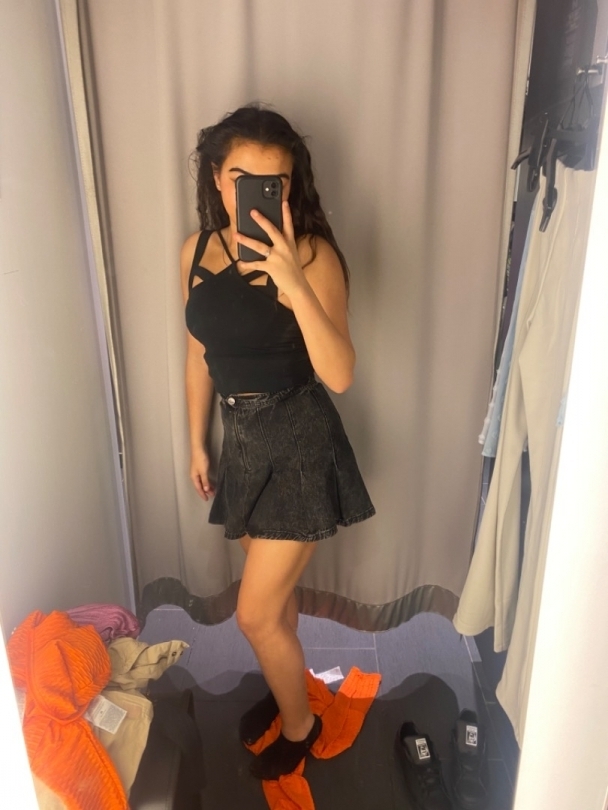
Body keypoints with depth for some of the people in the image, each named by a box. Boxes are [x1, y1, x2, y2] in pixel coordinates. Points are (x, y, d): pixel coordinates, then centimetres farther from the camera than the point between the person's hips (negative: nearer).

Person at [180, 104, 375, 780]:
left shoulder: (311, 254, -17)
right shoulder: (198, 250, 1)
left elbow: (339, 375, -26)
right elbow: (199, 353, 10)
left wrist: (295, 284, -38)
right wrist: (197, 442, 14)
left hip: (300, 443, -6)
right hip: (241, 438, 6)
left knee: (255, 612, 5)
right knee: (273, 588, 24)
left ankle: (299, 724, 36)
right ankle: (283, 686, 53)